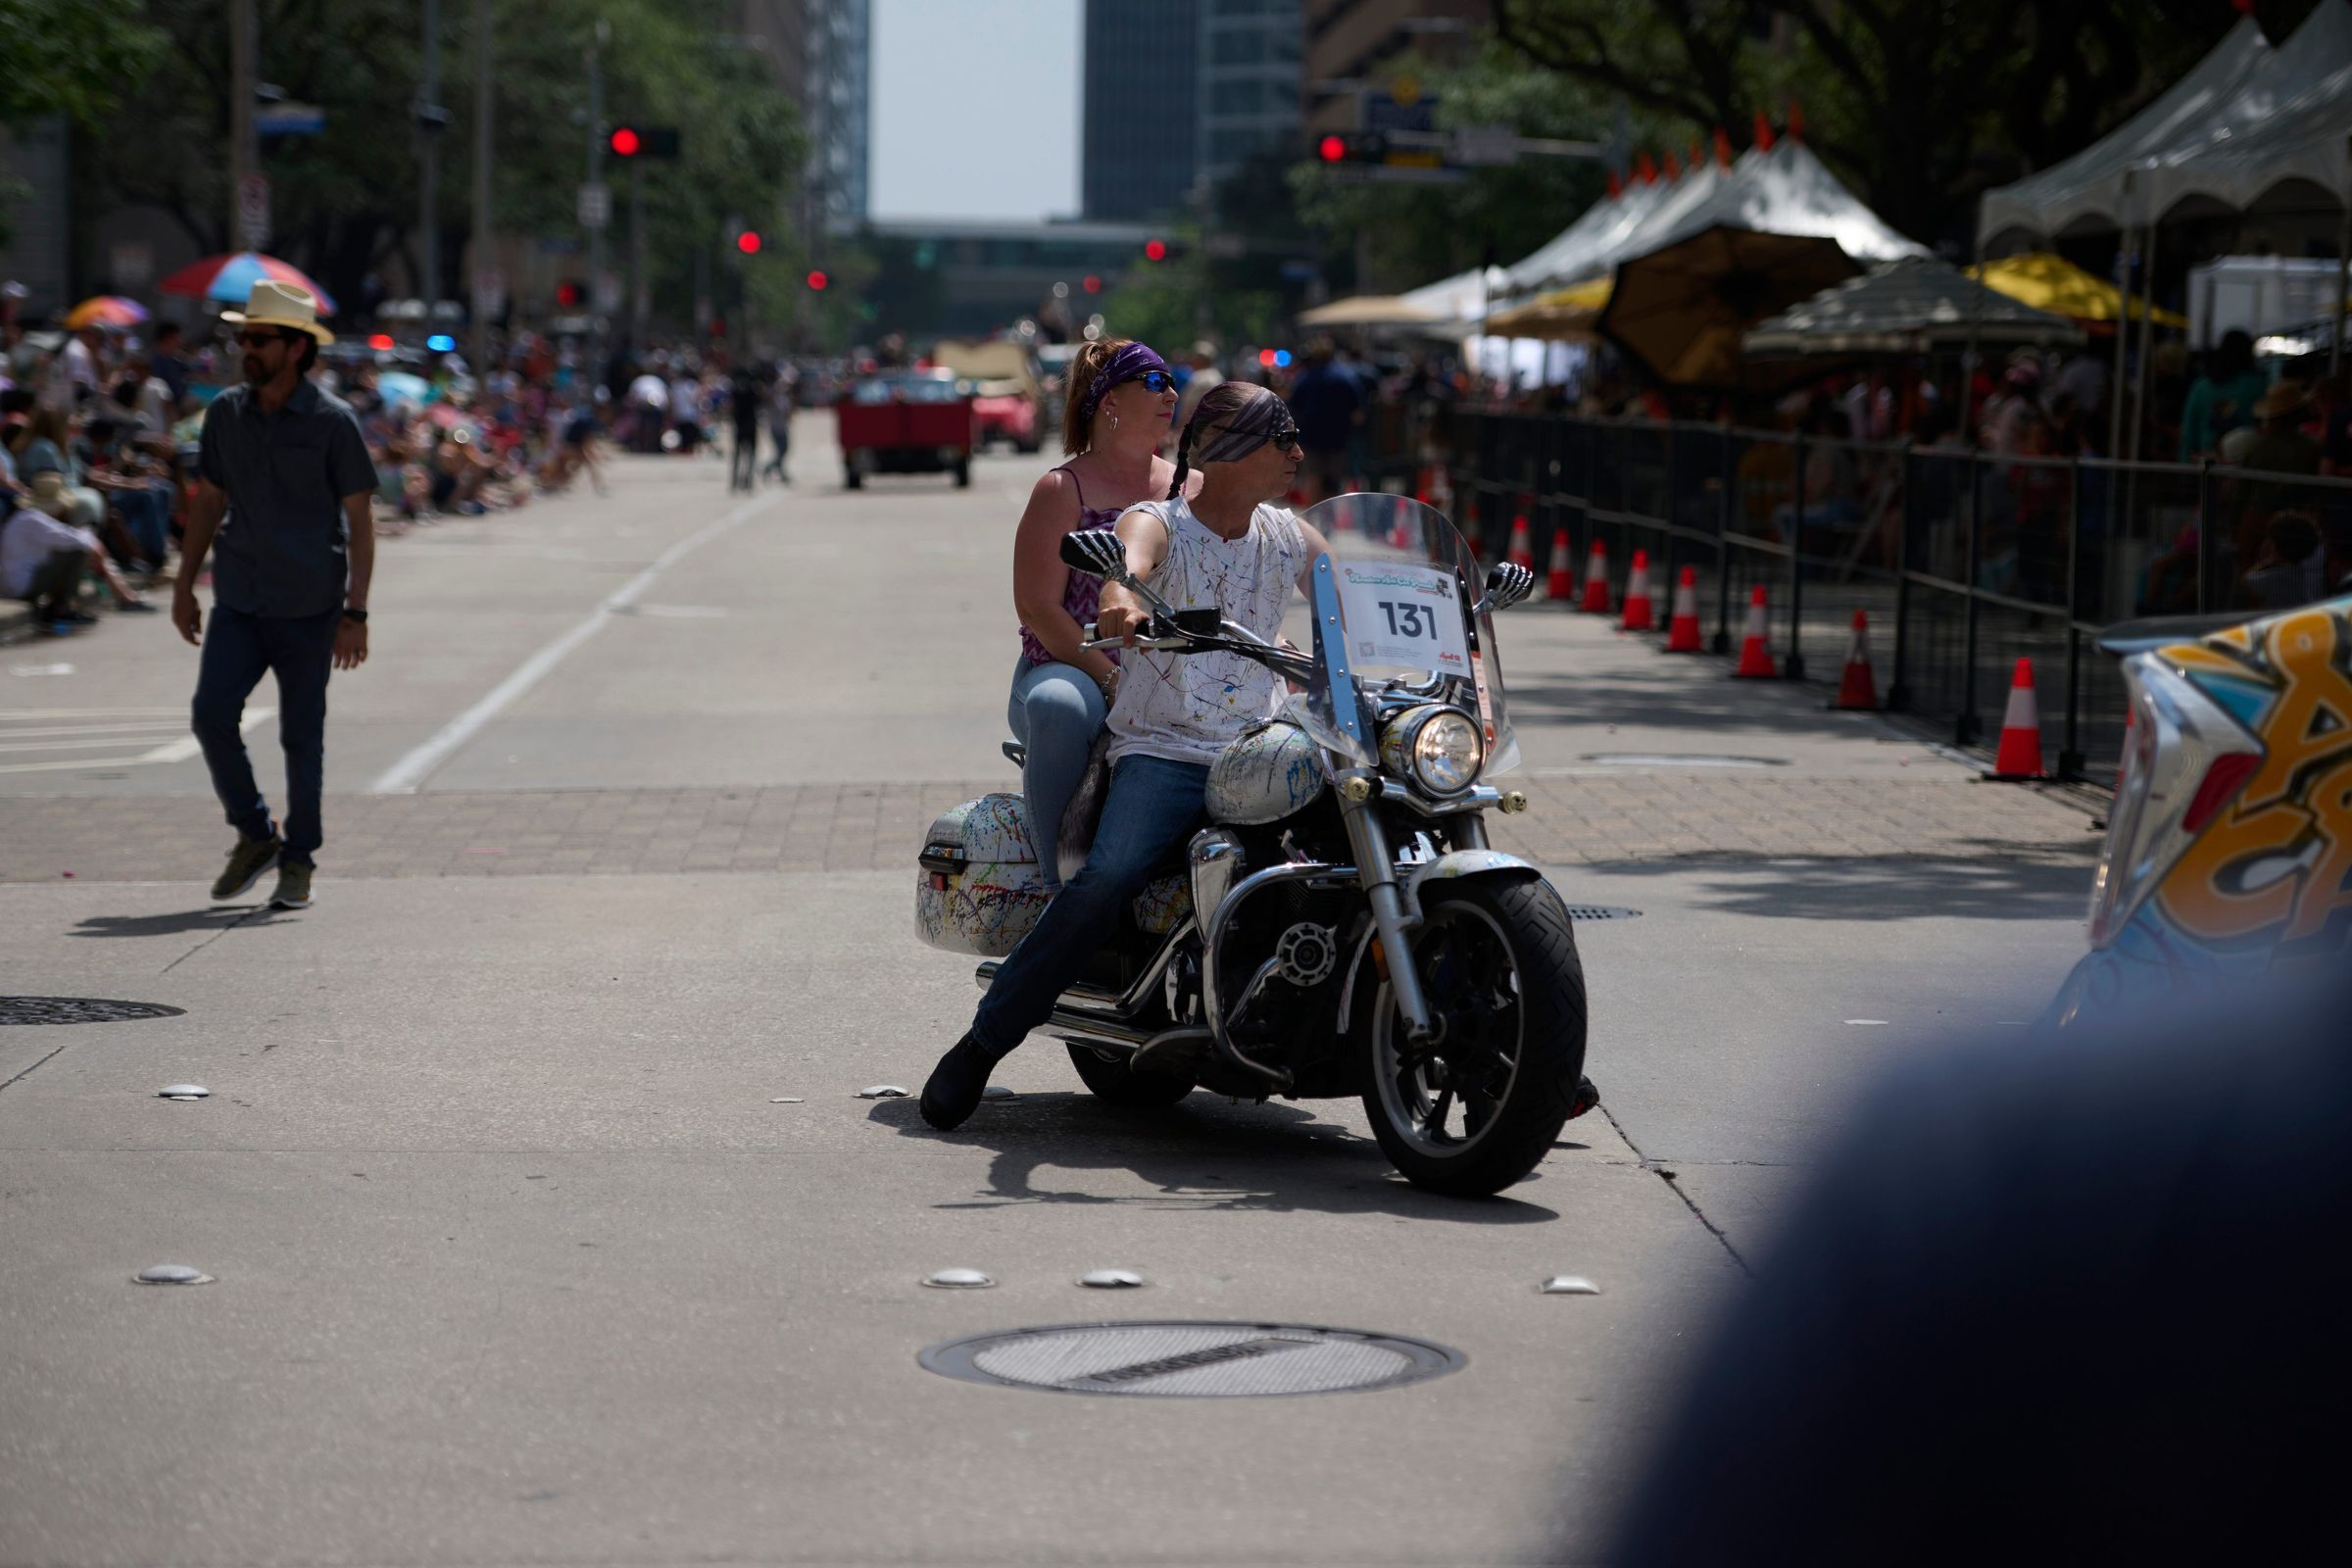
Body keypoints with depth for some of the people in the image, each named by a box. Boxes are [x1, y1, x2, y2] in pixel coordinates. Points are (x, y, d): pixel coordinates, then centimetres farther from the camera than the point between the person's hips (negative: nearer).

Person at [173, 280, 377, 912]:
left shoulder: (332, 422, -7)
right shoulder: (225, 412, 6)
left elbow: (360, 521, -5)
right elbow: (208, 502, 15)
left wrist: (356, 613, -10)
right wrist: (183, 586, 12)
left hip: (308, 607, -3)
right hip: (239, 601, 3)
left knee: (301, 736, 2)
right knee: (212, 712, -12)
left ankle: (298, 861, 17)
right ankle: (254, 836, 7)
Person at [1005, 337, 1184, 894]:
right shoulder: (1063, 491, 1)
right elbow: (1038, 606, -9)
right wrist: (1113, 681, -19)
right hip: (1069, 669, -4)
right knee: (1060, 706, -41)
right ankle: (1059, 882, -33)